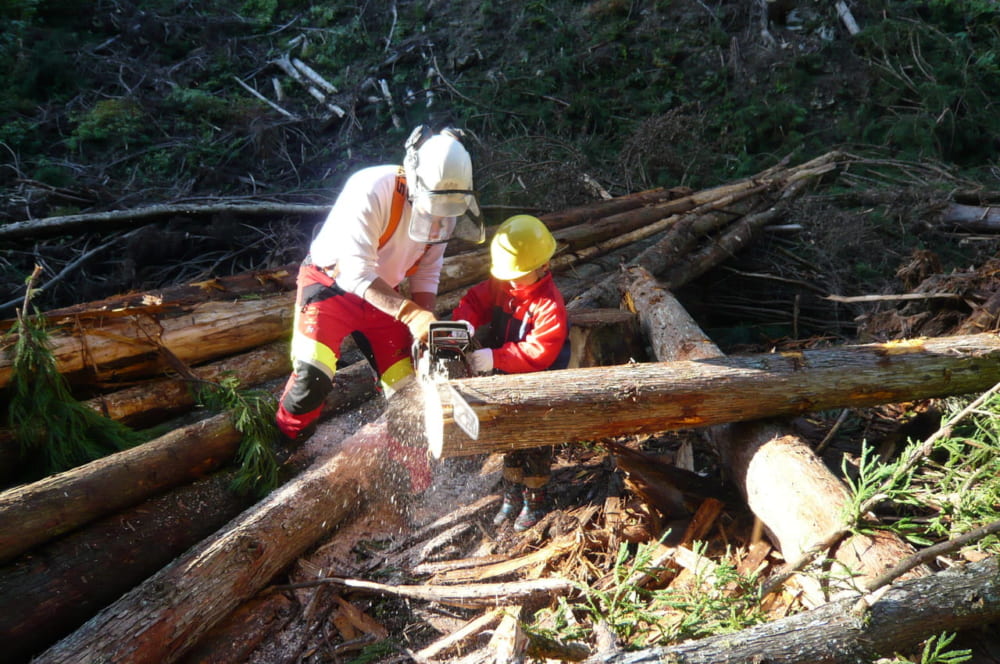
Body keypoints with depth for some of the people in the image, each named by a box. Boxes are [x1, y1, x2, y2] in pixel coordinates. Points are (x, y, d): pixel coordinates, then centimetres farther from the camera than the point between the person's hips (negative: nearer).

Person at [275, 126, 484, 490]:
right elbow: (358, 272, -32)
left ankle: (412, 473, 22)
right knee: (313, 374, -23)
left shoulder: (445, 209, -11)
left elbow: (427, 272, -2)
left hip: (382, 294, 6)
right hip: (331, 282, -5)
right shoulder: (372, 190, -32)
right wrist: (410, 314, -39)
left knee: (409, 385, 1)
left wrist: (425, 324, -15)